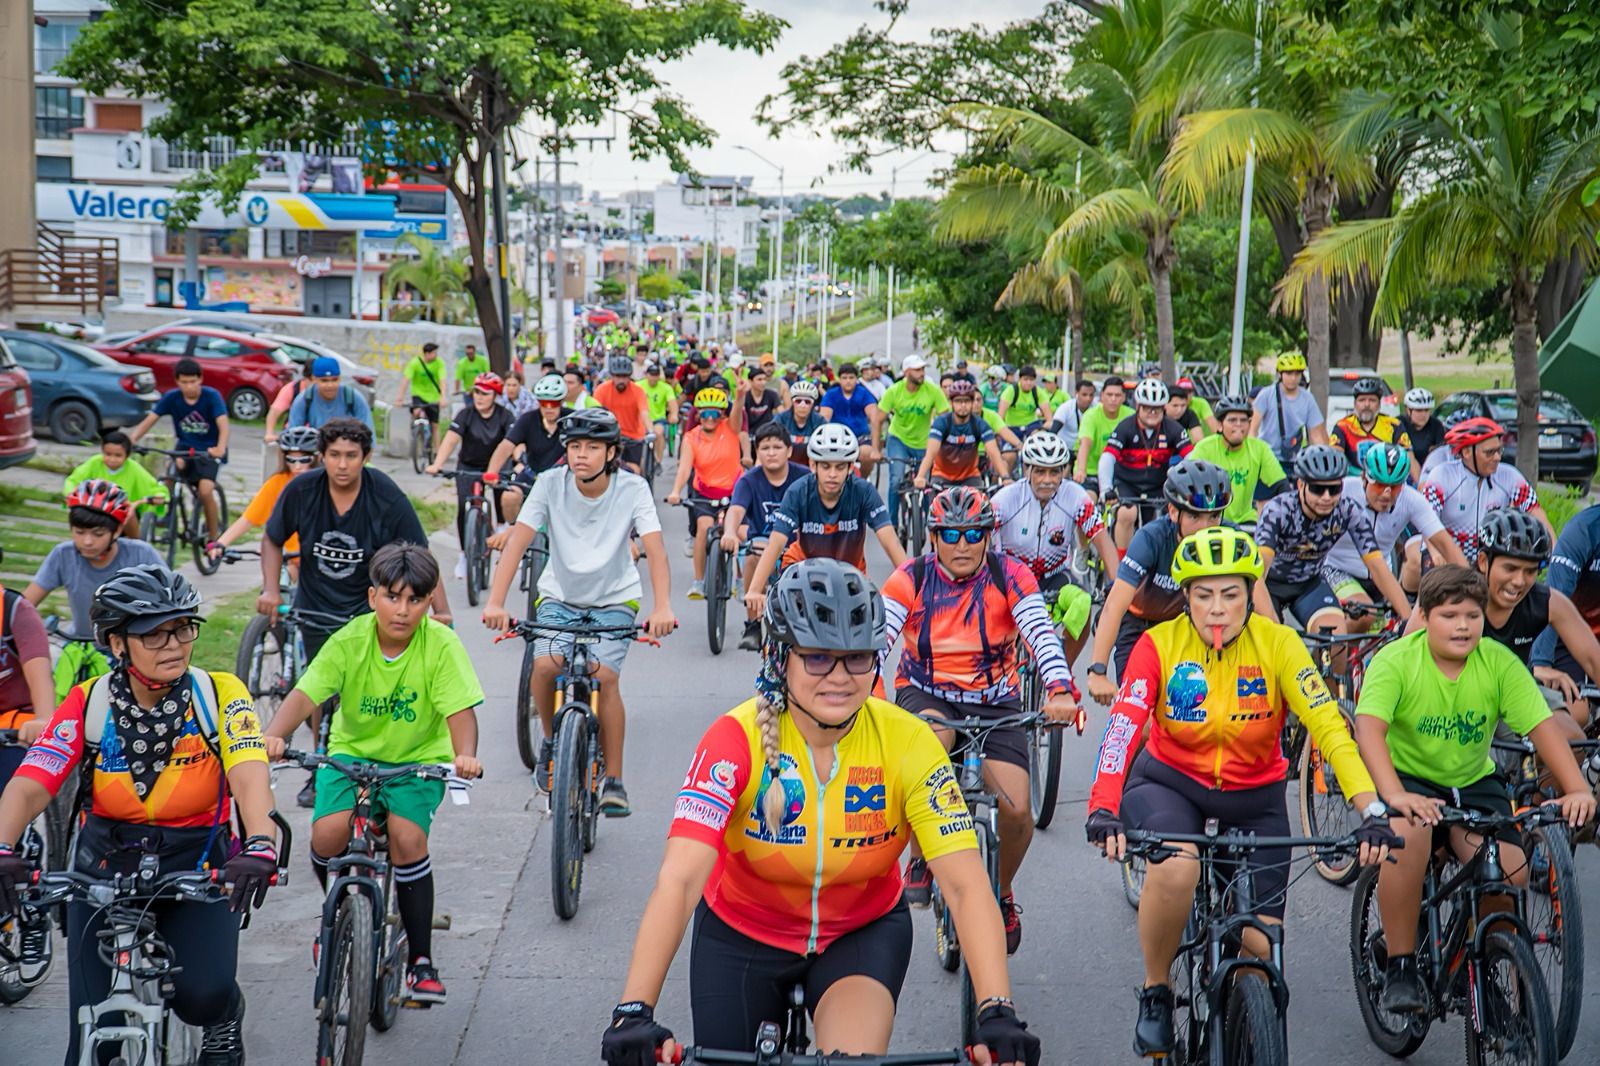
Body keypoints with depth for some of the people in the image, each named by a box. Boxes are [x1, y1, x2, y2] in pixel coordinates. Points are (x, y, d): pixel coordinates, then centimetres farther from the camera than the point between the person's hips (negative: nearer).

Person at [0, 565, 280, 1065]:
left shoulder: (219, 694, -13)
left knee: (202, 993, -24)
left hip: (198, 870, -1)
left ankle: (224, 1022, 11)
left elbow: (250, 777, -27)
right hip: (106, 869, 2)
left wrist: (260, 845, -48)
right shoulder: (88, 703, -10)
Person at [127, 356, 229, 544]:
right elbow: (149, 421, -14)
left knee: (205, 491, -21)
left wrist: (220, 448, -47)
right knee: (175, 465, -31)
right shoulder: (171, 397, -9)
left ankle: (213, 537, -2)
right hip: (185, 446, 3)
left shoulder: (211, 396, -17)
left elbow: (223, 425, -28)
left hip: (209, 449, -3)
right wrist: (131, 439, -32)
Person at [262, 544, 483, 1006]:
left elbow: (461, 709, -23)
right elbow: (305, 694, -22)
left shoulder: (441, 644, -16)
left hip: (419, 760, -1)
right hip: (353, 752, 1)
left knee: (406, 837, -26)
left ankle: (420, 958, -8)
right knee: (327, 834, -23)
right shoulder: (349, 640, -14)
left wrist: (465, 755, -43)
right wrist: (274, 735, -41)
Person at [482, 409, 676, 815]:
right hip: (560, 597, 1)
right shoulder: (551, 485, -13)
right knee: (545, 664, -24)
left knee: (604, 675, -23)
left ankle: (613, 780, -9)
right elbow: (518, 540, -21)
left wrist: (662, 608, -42)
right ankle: (551, 740, 6)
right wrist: (495, 602, -35)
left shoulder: (632, 489, -16)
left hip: (615, 600, -1)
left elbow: (655, 548, -25)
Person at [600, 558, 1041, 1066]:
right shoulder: (737, 738, -26)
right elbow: (679, 879, -35)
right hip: (742, 934, 0)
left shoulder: (908, 743, -22)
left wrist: (997, 1013, -40)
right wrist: (634, 1012, -46)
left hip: (862, 932, 0)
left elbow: (966, 885, -27)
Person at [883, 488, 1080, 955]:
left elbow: (1042, 633, -20)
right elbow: (876, 639, -19)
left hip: (995, 700, 1)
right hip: (926, 696, -1)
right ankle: (920, 861, -18)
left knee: (1016, 809, -17)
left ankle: (1002, 894, 16)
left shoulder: (1009, 576, -8)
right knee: (932, 741, -38)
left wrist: (1060, 691, -39)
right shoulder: (911, 579, -8)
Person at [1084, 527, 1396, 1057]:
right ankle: (1156, 993, -8)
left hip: (1254, 796, 1)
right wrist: (1103, 809, -47)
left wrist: (1373, 811, -39)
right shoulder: (1160, 645, -18)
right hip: (1170, 781, -1)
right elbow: (1123, 726, -30)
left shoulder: (1277, 643, -17)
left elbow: (1328, 725, -26)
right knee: (1175, 870, -36)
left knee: (1261, 949, -7)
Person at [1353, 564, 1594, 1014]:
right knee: (1406, 837, -35)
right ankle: (1400, 967, -18)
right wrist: (1395, 795, -47)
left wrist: (1578, 789, -32)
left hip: (1473, 783, 3)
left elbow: (1542, 726, -16)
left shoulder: (1500, 663, -10)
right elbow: (1369, 728, -31)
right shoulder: (1395, 660, -18)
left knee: (1512, 870, -21)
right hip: (1408, 778, -3)